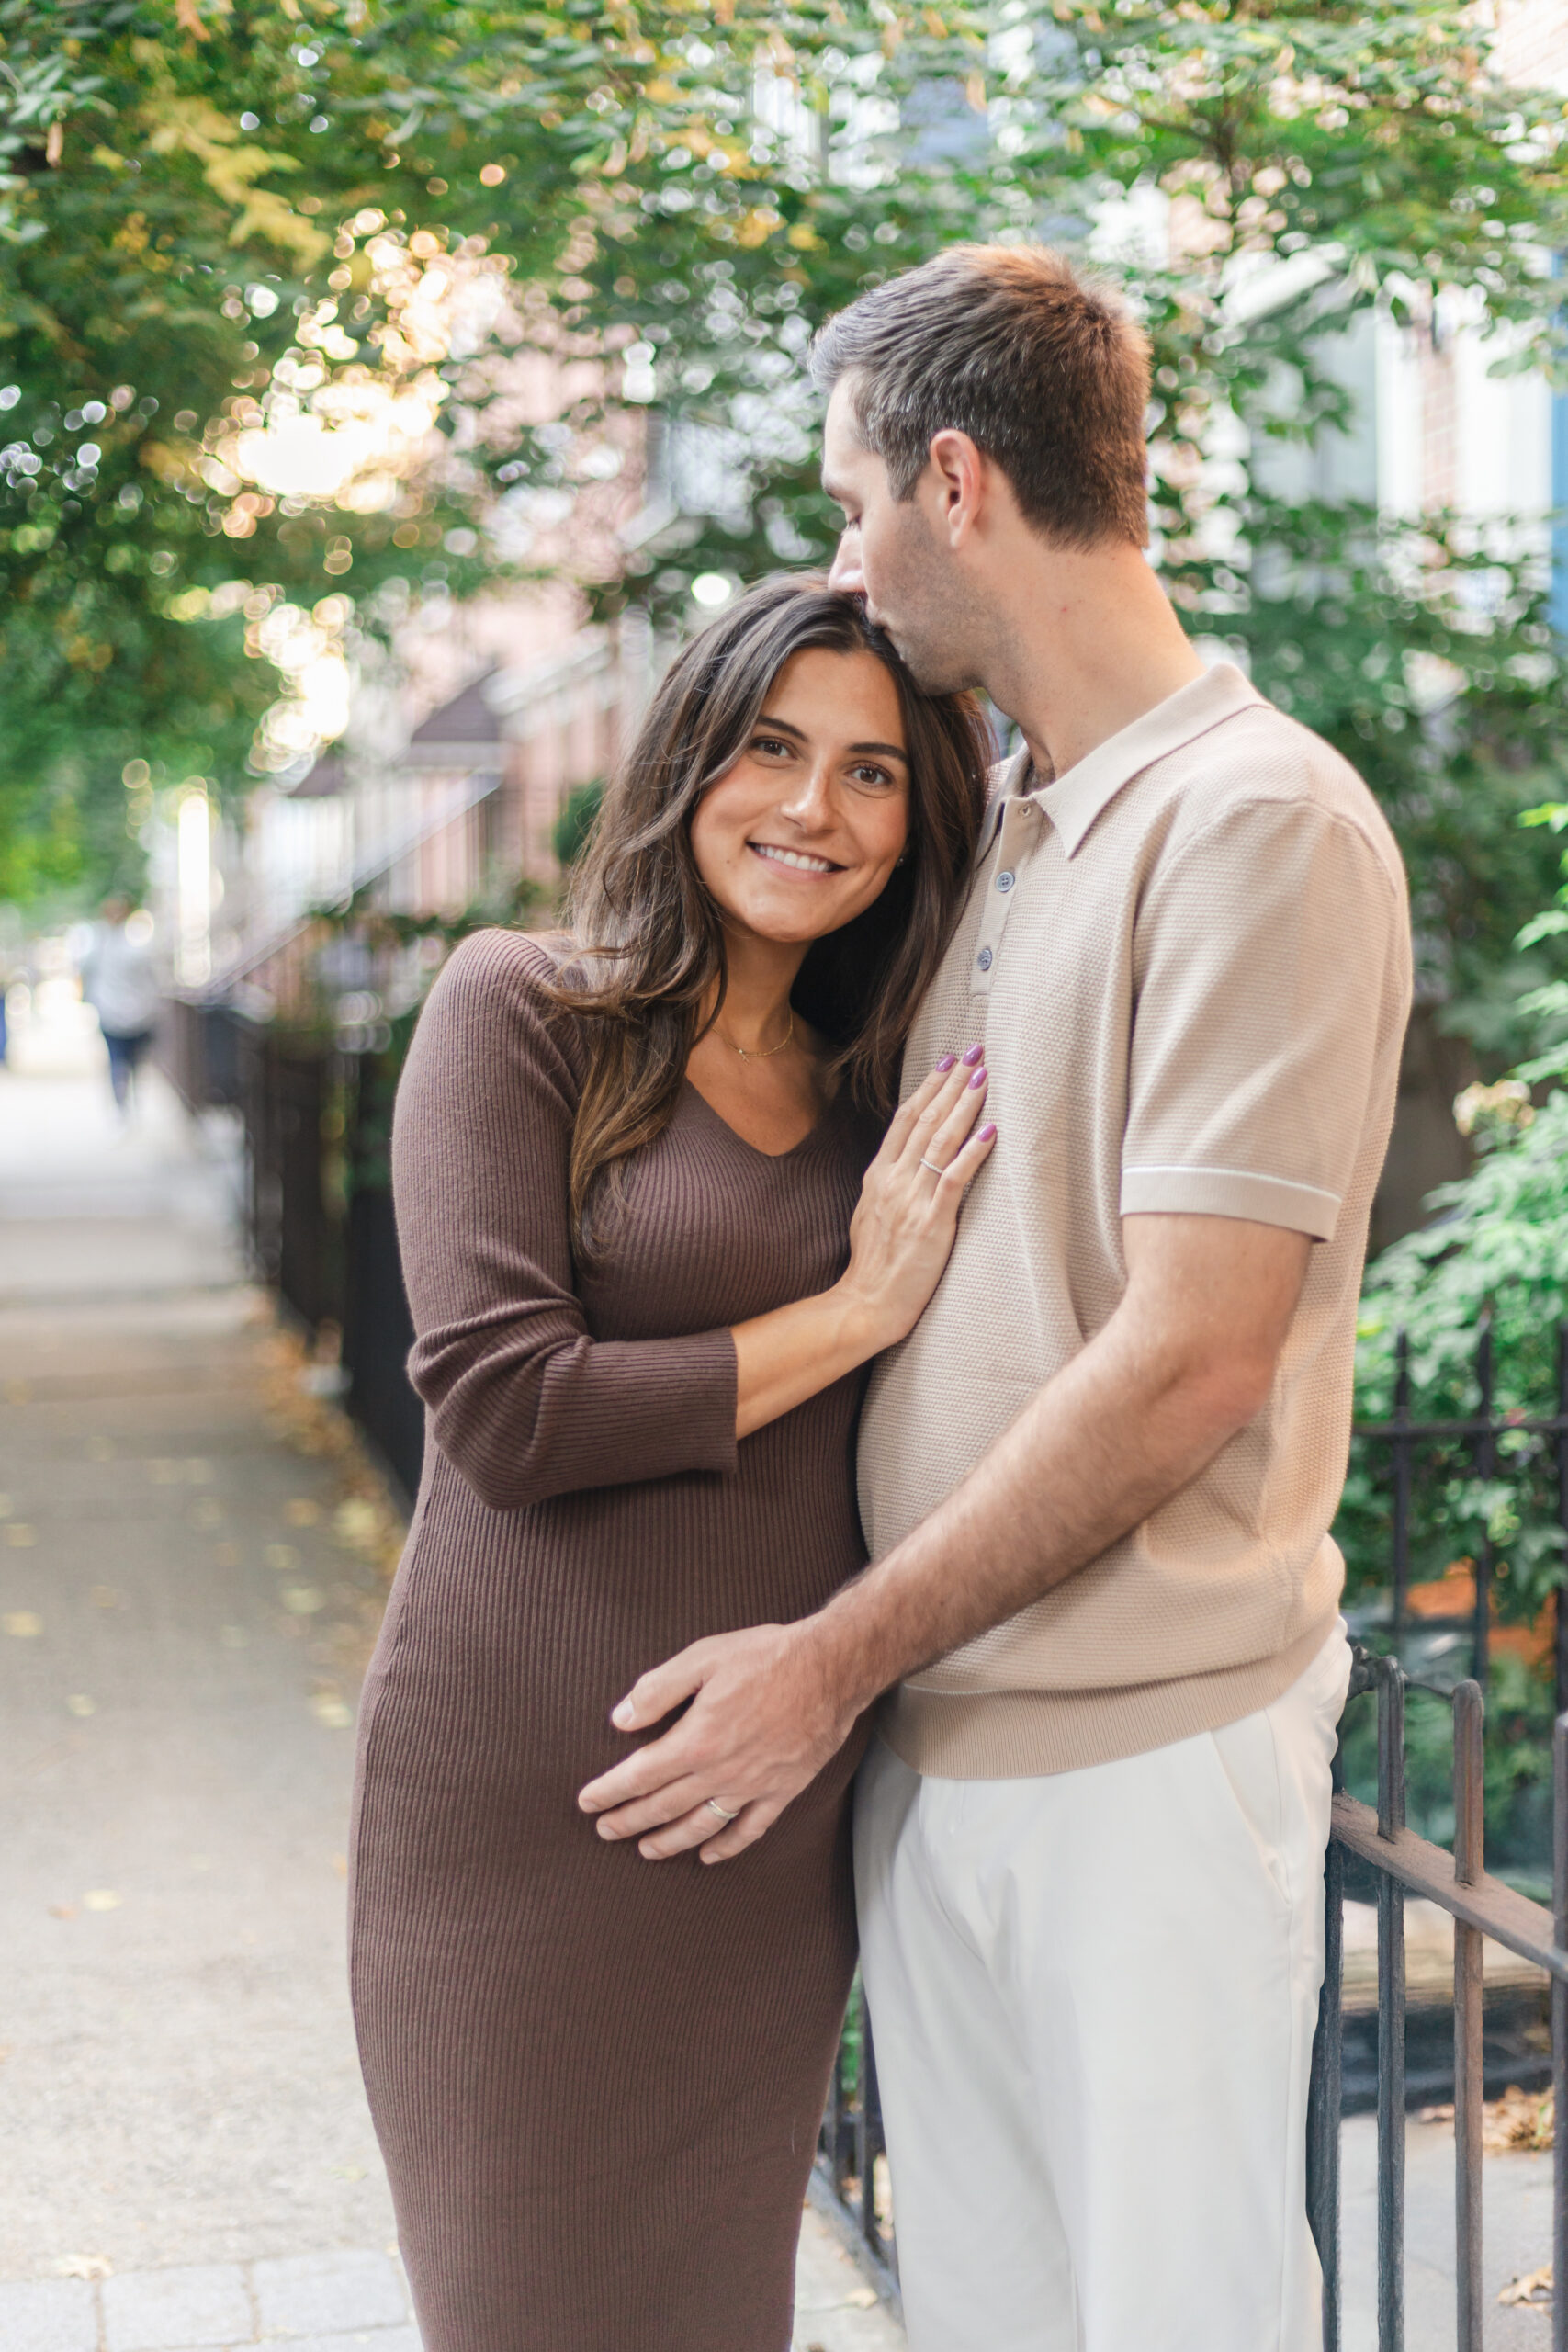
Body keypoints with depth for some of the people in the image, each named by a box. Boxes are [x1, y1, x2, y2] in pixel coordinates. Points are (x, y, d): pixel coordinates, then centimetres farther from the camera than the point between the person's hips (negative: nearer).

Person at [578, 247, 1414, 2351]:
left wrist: (841, 1652, -14)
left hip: (1149, 1750, -7)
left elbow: (1192, 1355, -19)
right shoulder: (996, 839, 12)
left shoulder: (1259, 820, -14)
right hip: (931, 1737, 7)